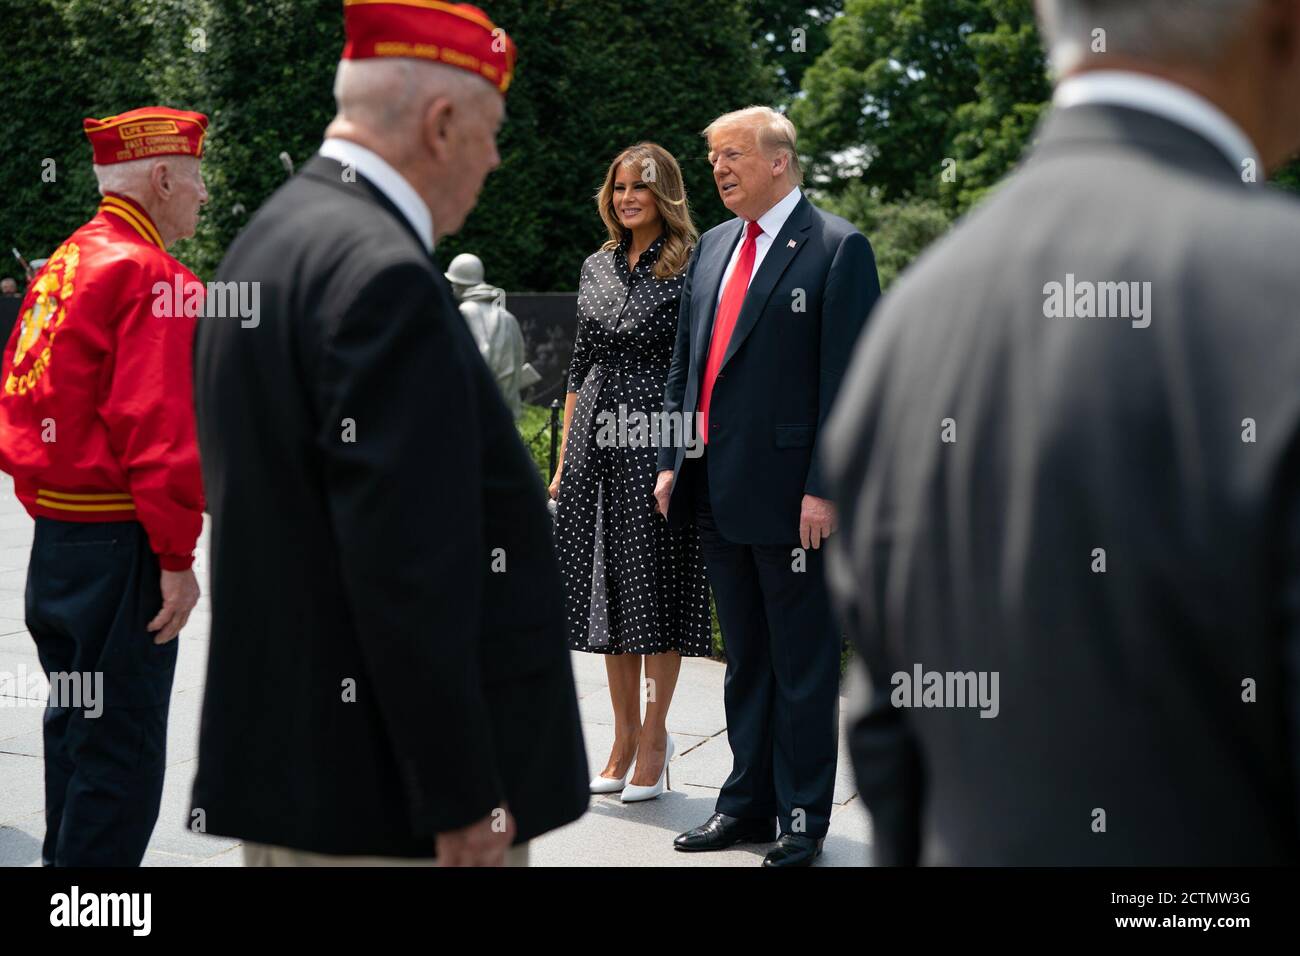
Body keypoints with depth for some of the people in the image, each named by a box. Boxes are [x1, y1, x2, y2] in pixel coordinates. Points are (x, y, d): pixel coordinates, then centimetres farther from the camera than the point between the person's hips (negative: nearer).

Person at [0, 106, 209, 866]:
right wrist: (177, 557, -18)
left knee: (75, 729, 19)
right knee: (122, 748, -5)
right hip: (119, 544, -9)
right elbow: (159, 428, -21)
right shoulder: (155, 279, -15)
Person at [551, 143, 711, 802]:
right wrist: (564, 459, 13)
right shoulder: (597, 267, 14)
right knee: (607, 590, 8)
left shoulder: (689, 269, -4)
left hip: (657, 437, -6)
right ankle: (624, 740, 17)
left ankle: (654, 737, 9)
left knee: (653, 586, -1)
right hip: (596, 438, 6)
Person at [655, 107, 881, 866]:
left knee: (804, 665, 1)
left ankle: (804, 822, 8)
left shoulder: (837, 249, -8)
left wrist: (825, 488, -17)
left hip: (792, 495, -7)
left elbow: (848, 378, -13)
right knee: (745, 660, 15)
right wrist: (673, 461, 12)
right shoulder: (714, 246, 14)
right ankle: (750, 803, 24)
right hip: (719, 491, 7)